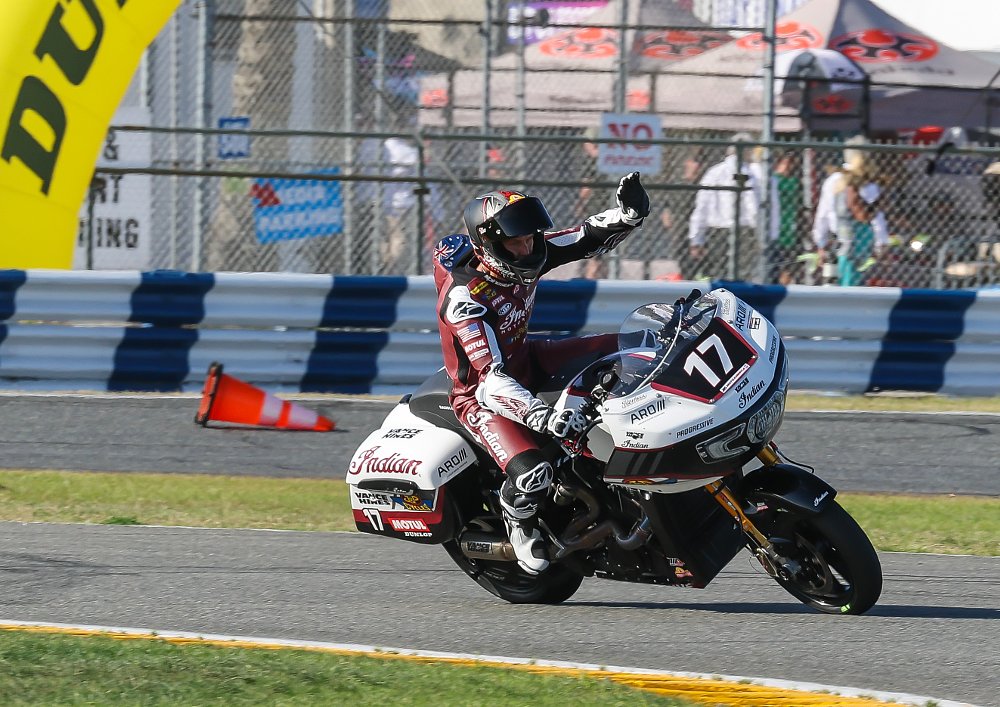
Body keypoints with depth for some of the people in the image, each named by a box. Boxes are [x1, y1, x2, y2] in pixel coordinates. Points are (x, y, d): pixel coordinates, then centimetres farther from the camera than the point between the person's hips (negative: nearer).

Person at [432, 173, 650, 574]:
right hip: (481, 396, -7)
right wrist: (541, 416, -51)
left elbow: (591, 238, -1)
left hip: (524, 363, 7)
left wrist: (629, 213, -22)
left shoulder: (524, 255, -12)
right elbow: (491, 379, -38)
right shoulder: (463, 297, -32)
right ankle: (520, 524, 4)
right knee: (532, 473, -30)